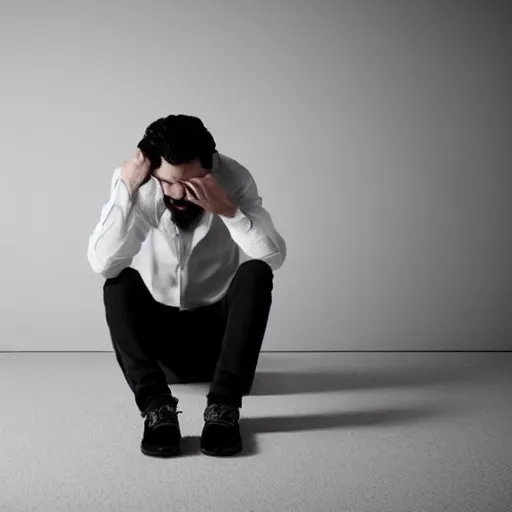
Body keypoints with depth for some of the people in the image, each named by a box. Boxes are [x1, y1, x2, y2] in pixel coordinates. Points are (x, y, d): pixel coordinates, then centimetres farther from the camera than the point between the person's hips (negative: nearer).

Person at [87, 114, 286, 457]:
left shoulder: (234, 178, -18)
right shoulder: (137, 186, -18)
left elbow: (275, 257, -29)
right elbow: (102, 264, -31)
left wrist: (227, 209, -41)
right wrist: (125, 188, -35)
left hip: (219, 324, 0)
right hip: (158, 327, 0)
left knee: (256, 273, -28)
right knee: (119, 283, -28)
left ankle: (223, 406, -29)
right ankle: (157, 408, -29)